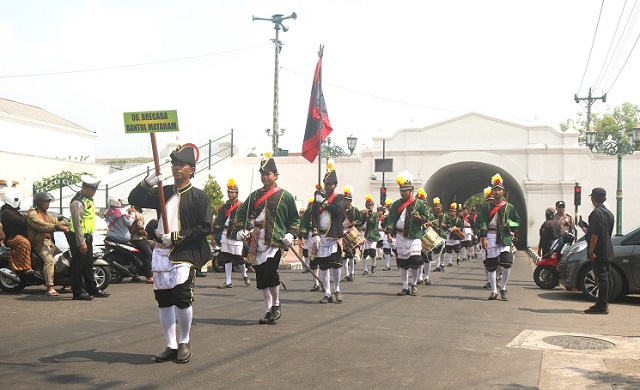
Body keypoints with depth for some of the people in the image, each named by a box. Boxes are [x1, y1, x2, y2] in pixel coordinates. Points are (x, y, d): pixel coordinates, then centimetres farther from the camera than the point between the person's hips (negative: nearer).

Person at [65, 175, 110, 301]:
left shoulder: (88, 199, 13)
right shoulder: (78, 202, -19)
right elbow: (77, 223, -23)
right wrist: (81, 242, -24)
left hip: (88, 235, 10)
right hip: (78, 236, -10)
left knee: (88, 264, 16)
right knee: (78, 264, -3)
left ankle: (92, 289, 24)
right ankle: (78, 292, 3)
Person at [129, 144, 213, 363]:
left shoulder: (199, 197, -2)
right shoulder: (163, 192, 14)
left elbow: (205, 228, -8)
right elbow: (134, 200, 11)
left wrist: (176, 236, -13)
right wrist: (147, 183, -8)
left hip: (185, 254, -5)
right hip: (161, 253, 6)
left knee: (182, 298, -18)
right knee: (163, 301, 7)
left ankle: (185, 342, 4)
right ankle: (171, 346, 18)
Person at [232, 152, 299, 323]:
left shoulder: (285, 196, 4)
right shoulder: (254, 196, 13)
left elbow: (295, 219, 7)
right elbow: (241, 213, 18)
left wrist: (290, 234, -7)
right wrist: (239, 229, 3)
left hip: (276, 241, -4)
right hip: (257, 242, 4)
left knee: (270, 272, -18)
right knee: (261, 278, 5)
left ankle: (276, 304, 6)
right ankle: (269, 311, 17)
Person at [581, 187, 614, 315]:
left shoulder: (596, 213, -15)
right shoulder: (609, 213, 15)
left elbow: (595, 234, -21)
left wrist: (591, 251, -20)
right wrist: (586, 229, 35)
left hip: (598, 252, -9)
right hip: (608, 251, 9)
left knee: (602, 278, -9)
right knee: (606, 277, 13)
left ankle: (602, 306, -9)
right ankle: (604, 303, 21)